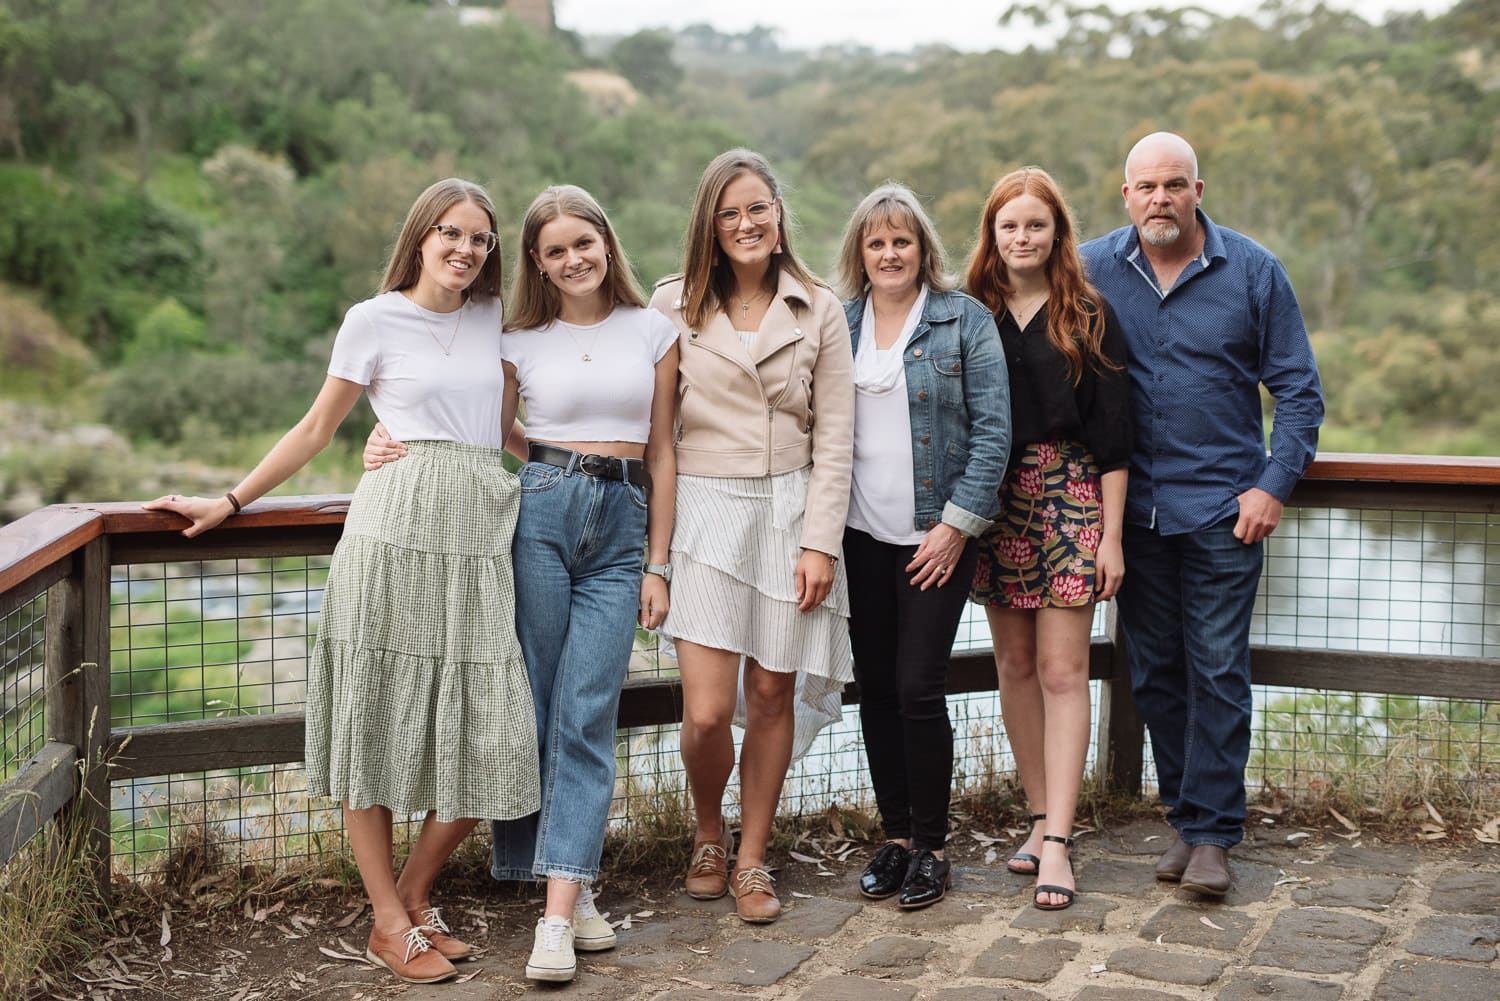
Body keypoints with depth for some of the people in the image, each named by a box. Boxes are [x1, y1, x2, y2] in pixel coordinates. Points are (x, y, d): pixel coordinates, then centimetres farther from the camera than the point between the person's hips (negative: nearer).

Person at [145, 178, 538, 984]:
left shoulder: (494, 319, 16)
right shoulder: (374, 320, 4)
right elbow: (319, 427, 10)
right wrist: (231, 502, 9)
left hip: (479, 539, 4)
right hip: (397, 532, -4)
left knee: (489, 734, -1)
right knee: (377, 720, -1)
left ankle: (414, 895, 18)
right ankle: (389, 923, 10)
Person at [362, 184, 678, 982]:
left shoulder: (653, 332, 9)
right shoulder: (522, 344, 8)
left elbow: (661, 453, 9)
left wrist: (657, 564, 5)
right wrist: (397, 448, -7)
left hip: (622, 527, 0)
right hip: (540, 514, 0)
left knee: (586, 715, -6)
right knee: (537, 704, 1)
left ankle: (559, 914, -6)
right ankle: (573, 884, 15)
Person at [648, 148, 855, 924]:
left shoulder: (819, 310, 5)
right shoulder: (674, 305, 4)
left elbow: (833, 434, 4)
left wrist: (821, 541, -4)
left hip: (790, 511, 1)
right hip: (706, 510, -1)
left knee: (772, 693, 4)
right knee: (707, 711, -8)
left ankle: (751, 860, 22)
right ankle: (708, 834, 23)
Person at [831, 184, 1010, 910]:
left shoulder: (965, 321, -1)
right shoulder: (836, 325, 9)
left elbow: (993, 428, -5)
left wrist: (957, 524, -11)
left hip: (935, 537, -4)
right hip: (861, 536, 4)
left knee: (918, 689, -6)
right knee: (875, 687, 8)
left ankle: (930, 848, 11)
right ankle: (895, 836, 23)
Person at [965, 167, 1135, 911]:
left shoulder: (1087, 316, 2)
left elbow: (1113, 432, 0)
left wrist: (1111, 535, -5)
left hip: (1069, 496, -3)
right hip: (992, 497, 3)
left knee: (1062, 671, -5)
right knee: (1014, 666, 8)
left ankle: (1057, 842, -4)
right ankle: (1042, 816, 21)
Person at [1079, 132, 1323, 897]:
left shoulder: (1253, 272, -1)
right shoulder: (1091, 269, 3)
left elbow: (1299, 390, 3)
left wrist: (1274, 485, -7)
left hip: (1223, 507, -2)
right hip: (1132, 508, 3)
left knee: (1217, 669, -3)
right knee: (1154, 673, 9)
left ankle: (1212, 833, 6)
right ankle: (1185, 818, 21)